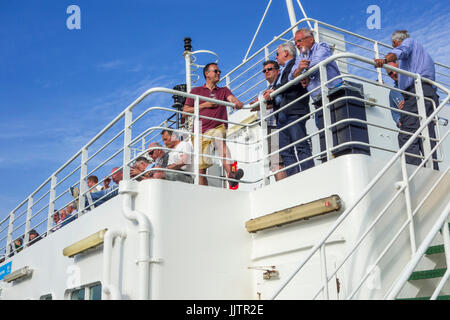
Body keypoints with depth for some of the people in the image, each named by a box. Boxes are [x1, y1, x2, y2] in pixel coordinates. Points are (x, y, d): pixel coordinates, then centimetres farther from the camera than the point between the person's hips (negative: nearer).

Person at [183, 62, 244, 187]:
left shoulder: (224, 90, 22)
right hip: (200, 131, 1)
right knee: (201, 168, -3)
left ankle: (230, 174, -54)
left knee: (220, 140, -37)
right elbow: (185, 110, 11)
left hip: (218, 127, -1)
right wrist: (204, 105, 0)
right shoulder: (196, 91, 19)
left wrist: (237, 103, -25)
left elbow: (231, 98, -1)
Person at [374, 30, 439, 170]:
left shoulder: (410, 42, 16)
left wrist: (385, 60, -31)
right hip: (431, 94, 9)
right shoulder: (425, 53, 40)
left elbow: (400, 51, -10)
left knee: (406, 137, -19)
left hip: (417, 91, -9)